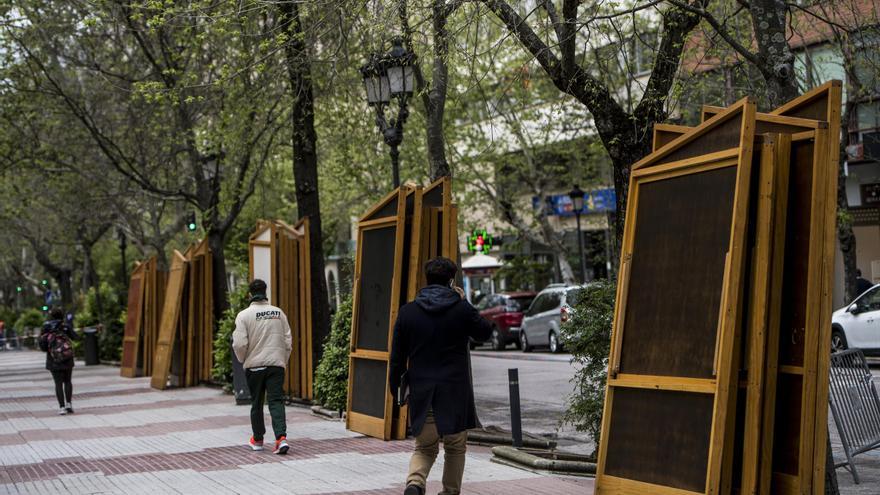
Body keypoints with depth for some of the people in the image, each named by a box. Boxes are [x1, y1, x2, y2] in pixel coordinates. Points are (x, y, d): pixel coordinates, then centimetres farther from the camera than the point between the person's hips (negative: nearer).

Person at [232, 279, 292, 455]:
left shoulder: (244, 315, -7)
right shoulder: (279, 313, 3)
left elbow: (240, 343, -11)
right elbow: (288, 341, 5)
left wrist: (243, 360, 8)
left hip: (254, 365, -1)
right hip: (276, 364, 1)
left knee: (256, 404, 12)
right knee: (276, 401, -1)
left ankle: (257, 439, 24)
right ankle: (281, 437, -17)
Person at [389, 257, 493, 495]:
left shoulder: (407, 312, 1)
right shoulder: (462, 309, -7)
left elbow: (397, 356, 3)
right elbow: (485, 332, 12)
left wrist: (396, 387, 14)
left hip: (421, 392, 2)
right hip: (455, 392, -2)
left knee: (424, 447, 11)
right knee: (455, 447, 15)